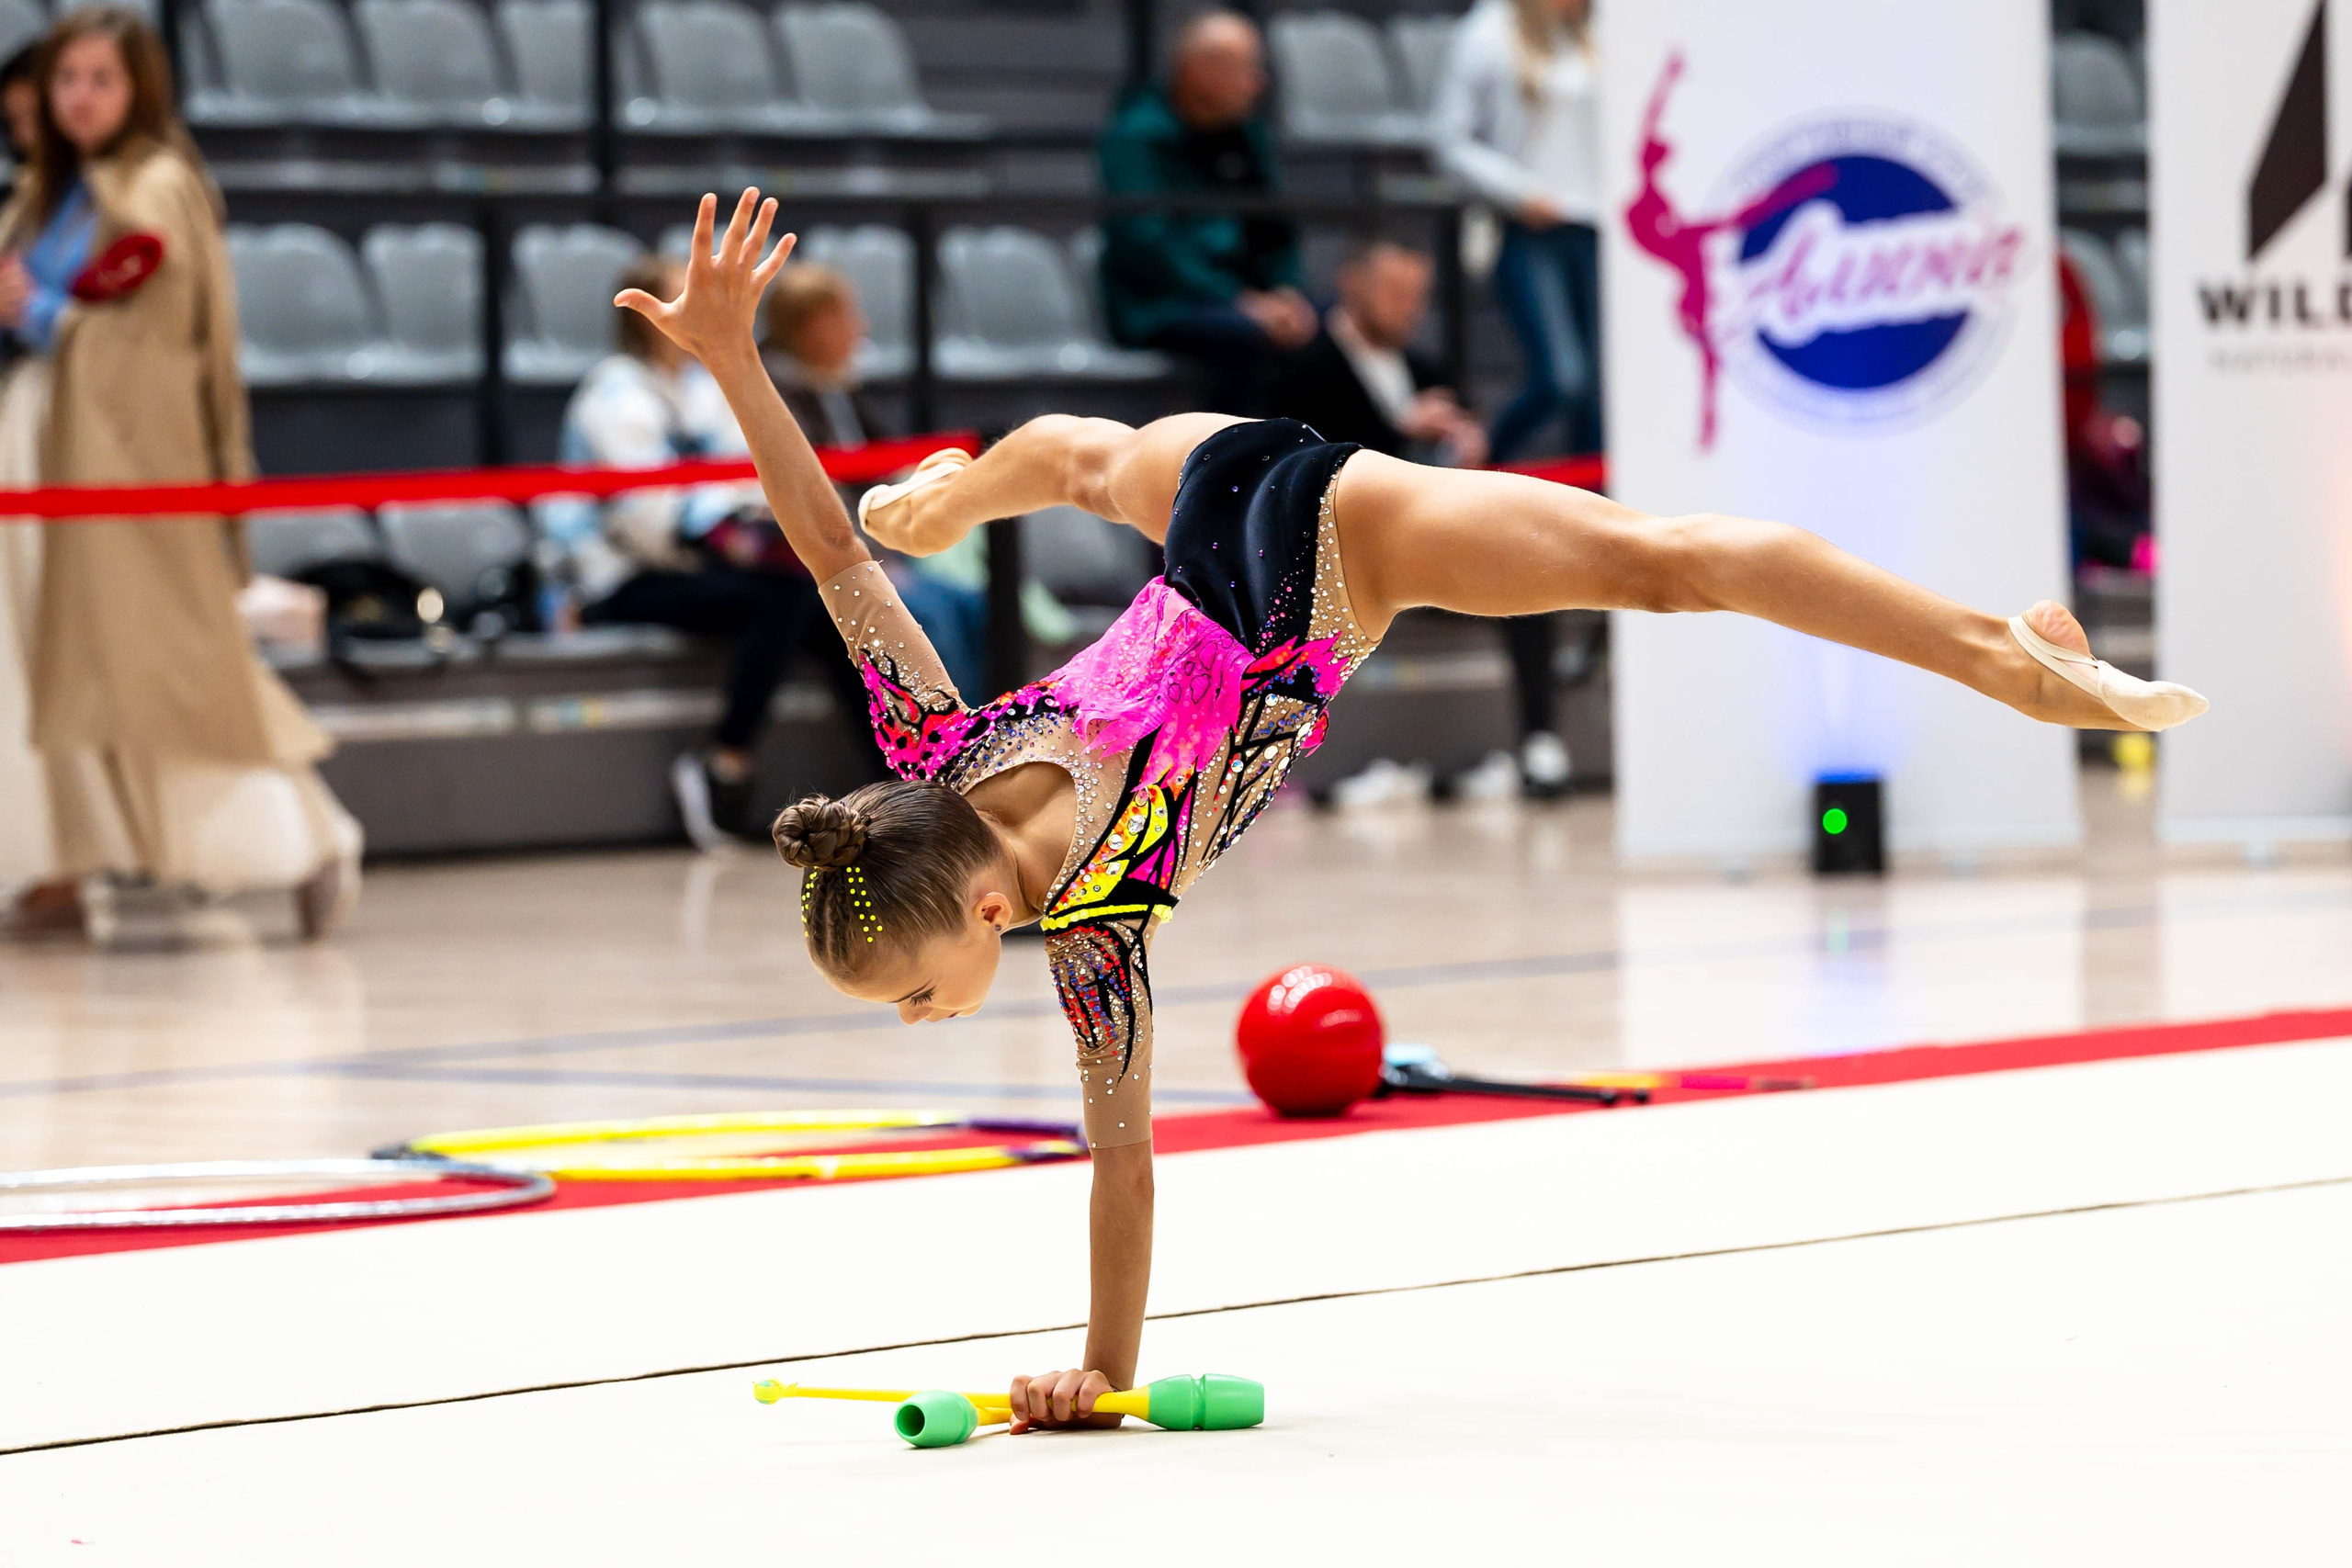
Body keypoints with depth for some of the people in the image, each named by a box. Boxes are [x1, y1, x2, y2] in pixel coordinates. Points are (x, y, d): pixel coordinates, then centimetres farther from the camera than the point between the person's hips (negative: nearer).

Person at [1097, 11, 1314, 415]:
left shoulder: (1248, 134, 16)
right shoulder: (1136, 136, -8)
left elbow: (1273, 229, 22)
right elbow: (1144, 241, -17)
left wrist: (1285, 290, 0)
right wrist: (1239, 302, -23)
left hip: (1243, 296, 7)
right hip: (1158, 305, -7)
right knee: (1246, 335, -36)